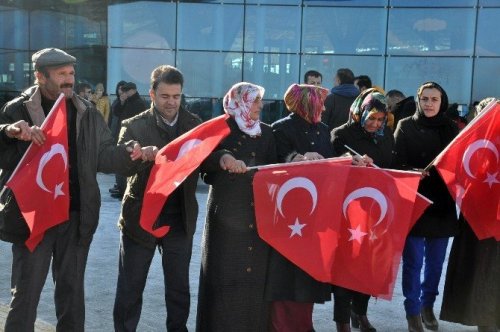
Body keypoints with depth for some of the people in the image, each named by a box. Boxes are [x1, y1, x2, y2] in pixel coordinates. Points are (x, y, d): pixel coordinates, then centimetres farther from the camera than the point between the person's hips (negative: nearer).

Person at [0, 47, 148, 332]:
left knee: (72, 288, 16)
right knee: (26, 291, 6)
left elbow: (102, 156, 5)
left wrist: (127, 153, -15)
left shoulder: (87, 112, 6)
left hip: (76, 215, 3)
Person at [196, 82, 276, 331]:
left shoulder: (266, 132, 13)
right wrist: (223, 157, -35)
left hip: (259, 213, 4)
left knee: (256, 273, 4)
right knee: (225, 273, -2)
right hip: (226, 211, -3)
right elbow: (203, 157, -16)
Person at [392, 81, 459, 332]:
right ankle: (413, 311, 14)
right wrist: (413, 172, -25)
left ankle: (428, 305, 29)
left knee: (436, 261, 11)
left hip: (442, 205, 3)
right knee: (413, 262, 0)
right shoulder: (406, 127, 0)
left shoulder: (451, 128, 8)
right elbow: (396, 163, -6)